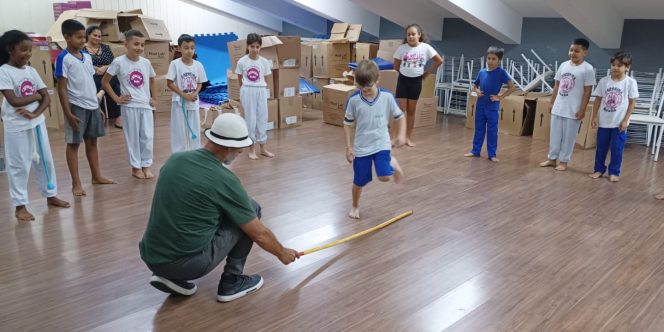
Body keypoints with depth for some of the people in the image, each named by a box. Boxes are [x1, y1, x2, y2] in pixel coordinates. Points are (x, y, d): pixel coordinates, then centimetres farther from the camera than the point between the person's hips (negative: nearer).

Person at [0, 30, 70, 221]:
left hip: (37, 123, 6)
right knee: (19, 166, 3)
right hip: (17, 127, -6)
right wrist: (36, 96, -8)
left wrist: (35, 113, -13)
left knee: (45, 160, 14)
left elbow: (47, 98, 2)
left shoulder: (31, 71, 6)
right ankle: (20, 205, 13)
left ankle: (50, 195, 30)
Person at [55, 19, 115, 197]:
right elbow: (62, 88, -11)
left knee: (92, 141, 15)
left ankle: (96, 176, 26)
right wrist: (68, 113, -15)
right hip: (76, 107, -6)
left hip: (92, 106, 7)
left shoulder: (87, 57, 10)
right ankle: (76, 183, 10)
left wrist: (98, 106, 15)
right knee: (73, 144, 3)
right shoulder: (63, 58, -10)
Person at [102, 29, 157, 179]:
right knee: (133, 137, 5)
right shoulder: (119, 62, -9)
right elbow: (105, 81, -3)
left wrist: (154, 98, 11)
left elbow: (152, 81, 19)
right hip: (129, 106, -3)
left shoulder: (146, 62, 3)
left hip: (146, 105, 4)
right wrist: (116, 98, -6)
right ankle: (136, 167, 16)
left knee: (147, 136, 6)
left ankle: (146, 165, 19)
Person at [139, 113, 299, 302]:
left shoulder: (175, 159, 4)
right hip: (190, 262, -6)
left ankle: (170, 277, 16)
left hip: (151, 258, 6)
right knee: (252, 208, 6)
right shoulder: (225, 180, -13)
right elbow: (259, 234, -4)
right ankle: (232, 281, 12)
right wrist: (282, 253, 16)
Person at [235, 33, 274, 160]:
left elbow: (266, 79, 9)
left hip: (261, 91, 2)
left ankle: (263, 147, 19)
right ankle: (252, 148, 13)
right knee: (250, 119, 3)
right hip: (248, 91, -2)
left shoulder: (264, 62, -1)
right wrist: (247, 85, 6)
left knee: (262, 118, 8)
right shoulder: (242, 61, -6)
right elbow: (240, 79, 7)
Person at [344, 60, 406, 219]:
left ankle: (392, 163, 18)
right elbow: (347, 124, -2)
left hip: (381, 144, 0)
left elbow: (399, 117, 2)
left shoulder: (387, 97, -10)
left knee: (385, 177, -17)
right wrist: (349, 147, -5)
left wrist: (401, 135, -13)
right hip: (361, 147, 0)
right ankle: (355, 206, 37)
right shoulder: (353, 100, -12)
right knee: (359, 181, 8)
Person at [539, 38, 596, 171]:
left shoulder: (587, 69, -9)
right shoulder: (564, 65, 6)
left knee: (568, 137, 4)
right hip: (558, 107, 5)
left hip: (573, 110, -5)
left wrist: (582, 110, -12)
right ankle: (552, 158, 23)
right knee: (555, 135, 12)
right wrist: (552, 103, 11)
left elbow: (587, 91, -10)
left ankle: (563, 161, 14)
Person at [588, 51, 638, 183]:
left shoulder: (630, 82, -7)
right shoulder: (604, 81, -1)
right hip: (604, 121, 2)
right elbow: (598, 99, 4)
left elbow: (632, 102, -4)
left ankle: (614, 172, 16)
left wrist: (625, 120, -9)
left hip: (619, 123, -2)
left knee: (617, 149, 4)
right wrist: (594, 117, 1)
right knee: (601, 147, 10)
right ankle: (599, 169, 23)